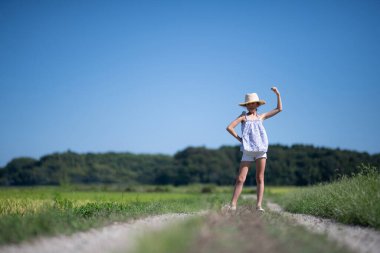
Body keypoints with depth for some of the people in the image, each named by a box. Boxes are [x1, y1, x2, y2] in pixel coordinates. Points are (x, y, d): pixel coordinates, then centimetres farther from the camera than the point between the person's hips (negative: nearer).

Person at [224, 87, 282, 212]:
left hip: (261, 151, 2)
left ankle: (258, 205, 1)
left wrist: (278, 94, 13)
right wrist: (238, 138, -3)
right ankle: (233, 204, -3)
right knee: (240, 179, -4)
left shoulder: (261, 116, 14)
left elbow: (279, 109, 20)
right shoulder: (243, 116, 6)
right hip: (247, 151, -2)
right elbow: (229, 127, -2)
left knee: (260, 179, 0)